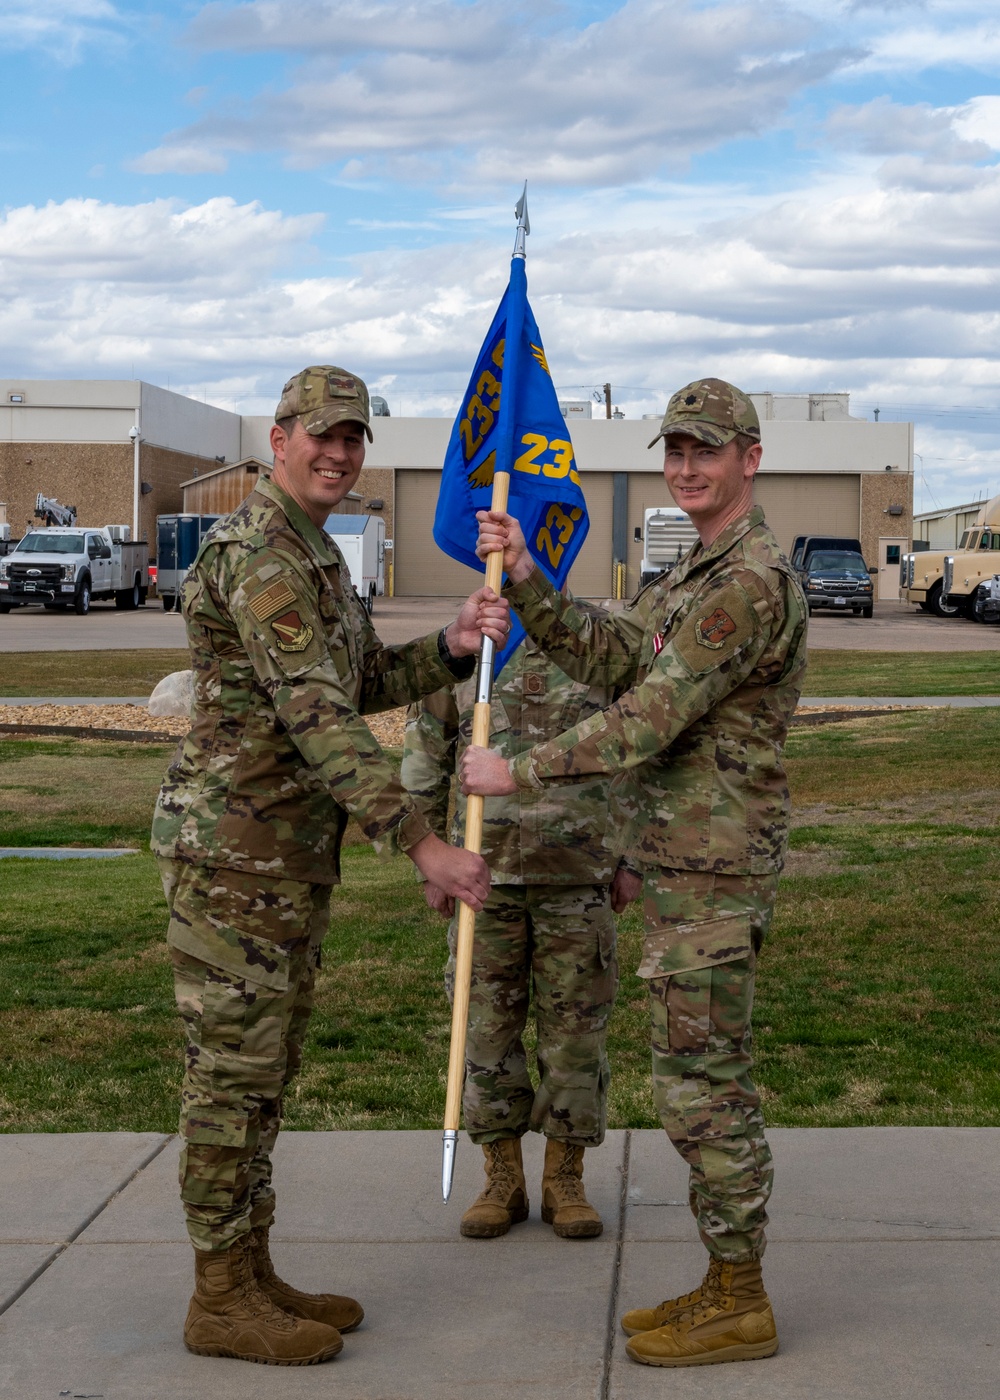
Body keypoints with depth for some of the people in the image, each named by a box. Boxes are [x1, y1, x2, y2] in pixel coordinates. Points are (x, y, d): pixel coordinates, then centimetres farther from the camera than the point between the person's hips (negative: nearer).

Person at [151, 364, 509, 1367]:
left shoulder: (314, 554, 16)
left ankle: (249, 1274, 24)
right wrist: (421, 845, -29)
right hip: (232, 849, -10)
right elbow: (318, 717, -26)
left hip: (291, 855, 10)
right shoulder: (257, 552, -18)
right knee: (231, 1071, -2)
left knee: (262, 1071, 14)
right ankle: (221, 1301, 8)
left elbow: (367, 683, 16)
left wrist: (453, 647, -4)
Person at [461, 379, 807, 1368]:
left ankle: (738, 1307, 8)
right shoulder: (693, 577, 17)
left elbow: (650, 718, -21)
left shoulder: (751, 583, -18)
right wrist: (522, 579, -1)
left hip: (711, 874, -10)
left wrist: (519, 772, -15)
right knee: (704, 1077, 14)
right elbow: (606, 658, 9)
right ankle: (729, 1286, 23)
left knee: (702, 1083, -4)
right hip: (684, 866, 10)